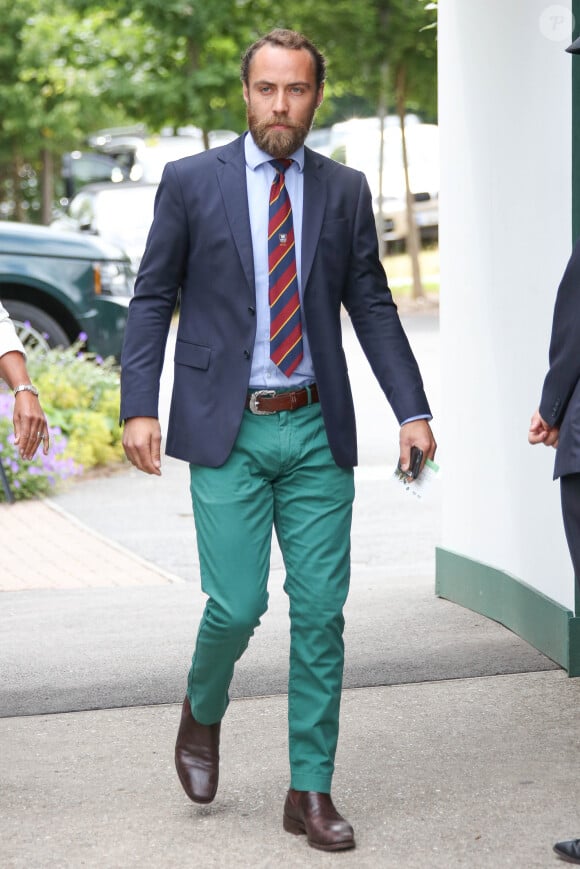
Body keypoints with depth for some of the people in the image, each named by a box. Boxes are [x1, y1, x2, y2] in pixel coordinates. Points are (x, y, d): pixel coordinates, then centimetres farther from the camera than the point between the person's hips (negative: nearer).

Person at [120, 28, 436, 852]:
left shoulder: (345, 191, 7)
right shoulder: (191, 182, 0)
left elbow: (372, 306, 9)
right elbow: (152, 299, 2)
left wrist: (412, 410, 0)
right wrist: (139, 407, -8)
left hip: (315, 431, 2)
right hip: (228, 430, -2)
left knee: (320, 612, 2)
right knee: (237, 605, -7)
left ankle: (311, 790, 12)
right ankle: (203, 710, 26)